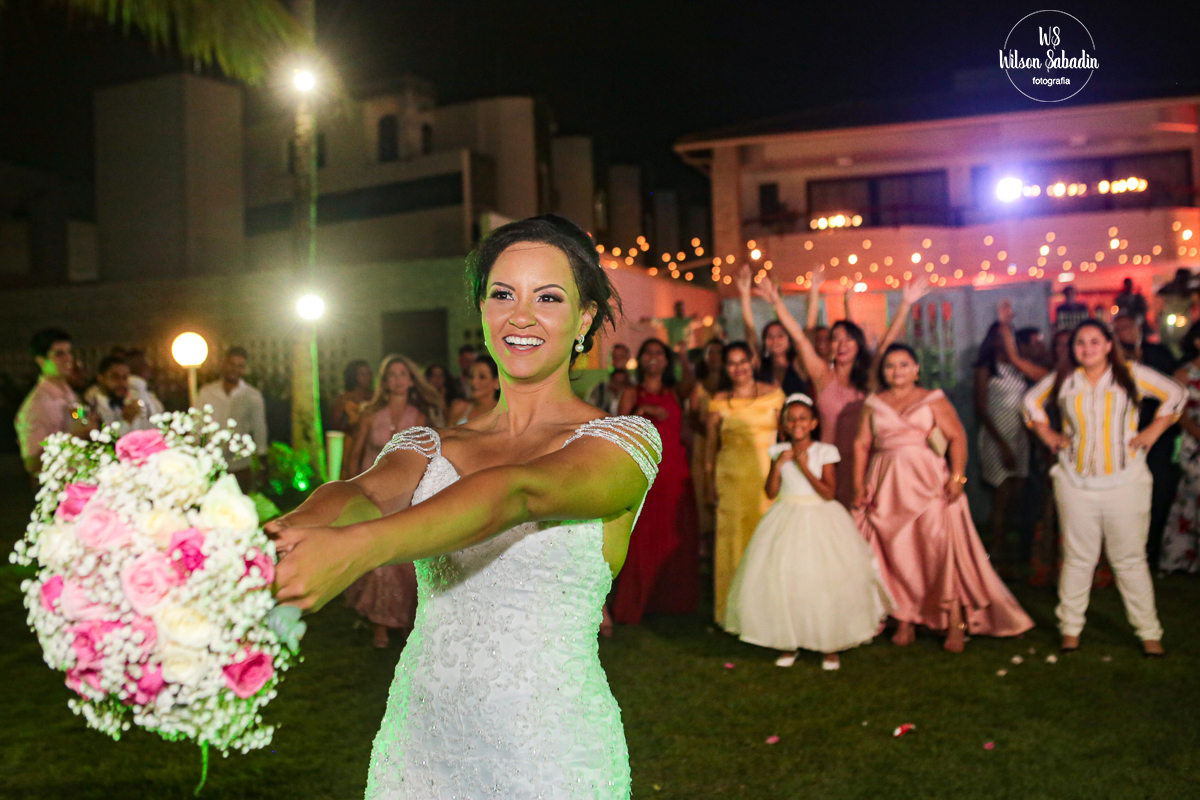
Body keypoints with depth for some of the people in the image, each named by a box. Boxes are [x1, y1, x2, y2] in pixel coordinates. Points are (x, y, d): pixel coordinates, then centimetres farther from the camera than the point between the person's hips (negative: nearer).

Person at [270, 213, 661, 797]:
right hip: (416, 742, 4)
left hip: (548, 752, -3)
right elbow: (367, 491, -15)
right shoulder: (427, 448, 6)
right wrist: (292, 530, -37)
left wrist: (356, 548, -41)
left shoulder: (624, 442, -8)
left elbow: (517, 494, -26)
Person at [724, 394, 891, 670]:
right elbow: (771, 492, 0)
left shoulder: (825, 451, -4)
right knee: (782, 581, 2)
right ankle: (789, 643, 19)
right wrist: (778, 465, -12)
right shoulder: (779, 451, 3)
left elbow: (828, 493, -12)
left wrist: (804, 467, -17)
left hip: (820, 519, -2)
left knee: (826, 581, -2)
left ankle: (830, 646, 15)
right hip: (787, 520, 2)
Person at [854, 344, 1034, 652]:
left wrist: (957, 476, -14)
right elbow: (862, 444, 9)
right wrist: (859, 485, 0)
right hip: (887, 487, 2)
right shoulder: (874, 404, 13)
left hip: (928, 482, -2)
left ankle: (955, 624, -5)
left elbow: (957, 436, -1)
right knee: (897, 552, 1)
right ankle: (905, 623, 9)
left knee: (940, 548, -11)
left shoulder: (933, 400, 6)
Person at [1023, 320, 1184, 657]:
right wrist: (1047, 434, 11)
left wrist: (1154, 430, 4)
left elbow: (1174, 393, 11)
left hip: (1125, 481, -1)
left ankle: (1149, 633, 12)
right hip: (1076, 482, 1)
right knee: (1077, 557, 5)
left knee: (1131, 559, 3)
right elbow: (1032, 400, 21)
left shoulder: (1131, 374, 1)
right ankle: (1070, 628, 15)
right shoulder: (1062, 380, 5)